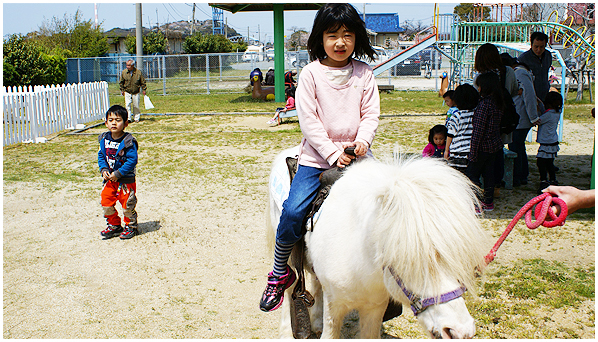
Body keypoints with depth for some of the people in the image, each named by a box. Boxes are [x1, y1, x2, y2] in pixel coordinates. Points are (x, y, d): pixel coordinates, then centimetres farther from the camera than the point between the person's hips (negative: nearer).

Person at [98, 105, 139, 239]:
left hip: (126, 179, -6)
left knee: (127, 204, 4)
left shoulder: (128, 141, -18)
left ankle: (130, 226, 25)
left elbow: (132, 160, -19)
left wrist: (118, 173, -21)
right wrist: (104, 170, -7)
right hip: (109, 179, 6)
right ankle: (114, 226, 30)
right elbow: (101, 156, 10)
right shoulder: (104, 139, 0)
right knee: (106, 203, 10)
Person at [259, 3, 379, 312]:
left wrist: (362, 141, -15)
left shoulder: (364, 73, 6)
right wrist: (332, 152, -14)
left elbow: (371, 113, 5)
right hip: (317, 156, -2)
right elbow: (308, 119, -7)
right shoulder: (311, 72, -1)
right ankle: (279, 274, 4)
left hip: (356, 155, 2)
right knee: (293, 211, -18)